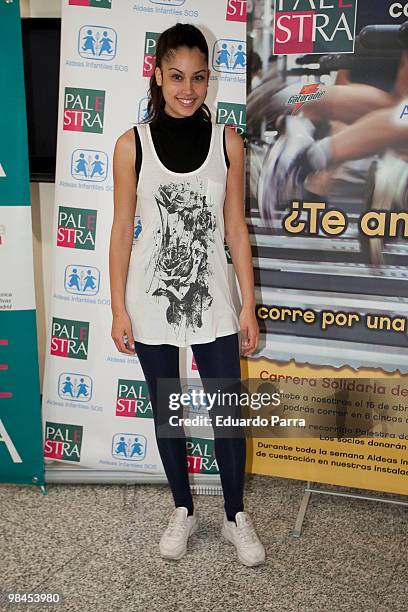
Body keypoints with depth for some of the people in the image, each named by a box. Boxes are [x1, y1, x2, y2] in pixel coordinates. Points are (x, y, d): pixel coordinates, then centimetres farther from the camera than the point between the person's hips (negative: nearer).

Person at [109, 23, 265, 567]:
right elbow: (122, 230, -1)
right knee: (166, 412, 13)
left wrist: (249, 306, 0)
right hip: (152, 299, 0)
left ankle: (236, 516, 28)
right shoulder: (132, 145, -3)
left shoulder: (227, 142, 0)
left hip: (211, 297, 0)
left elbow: (236, 227, 1)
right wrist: (118, 309, -3)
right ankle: (183, 510, 34)